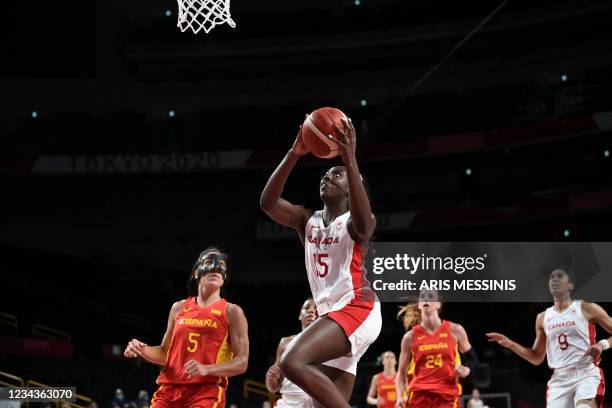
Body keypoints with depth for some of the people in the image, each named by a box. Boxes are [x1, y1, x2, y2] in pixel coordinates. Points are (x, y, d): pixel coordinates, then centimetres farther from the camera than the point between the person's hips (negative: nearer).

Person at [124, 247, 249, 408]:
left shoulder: (231, 312, 4)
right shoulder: (179, 308, 17)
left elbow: (241, 362, -2)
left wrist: (206, 369, -18)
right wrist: (142, 350, 2)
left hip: (207, 392, -4)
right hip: (169, 389, 4)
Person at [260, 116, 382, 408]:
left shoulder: (353, 222, -2)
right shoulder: (306, 220, 15)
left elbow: (362, 223, -29)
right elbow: (267, 203, -2)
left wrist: (350, 161, -34)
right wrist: (293, 156, -13)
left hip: (356, 311, -8)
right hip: (333, 315, 8)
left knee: (293, 362, -27)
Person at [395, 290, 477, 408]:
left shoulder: (454, 330, 4)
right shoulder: (410, 337, 4)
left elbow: (472, 358, 16)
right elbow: (401, 372, 10)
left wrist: (466, 370, -6)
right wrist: (400, 397, -4)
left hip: (448, 395, 0)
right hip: (419, 394, 0)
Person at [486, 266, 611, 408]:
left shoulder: (586, 309, 1)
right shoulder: (543, 318, 15)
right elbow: (537, 358, 21)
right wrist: (510, 344, 9)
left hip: (586, 374, -5)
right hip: (559, 379, 5)